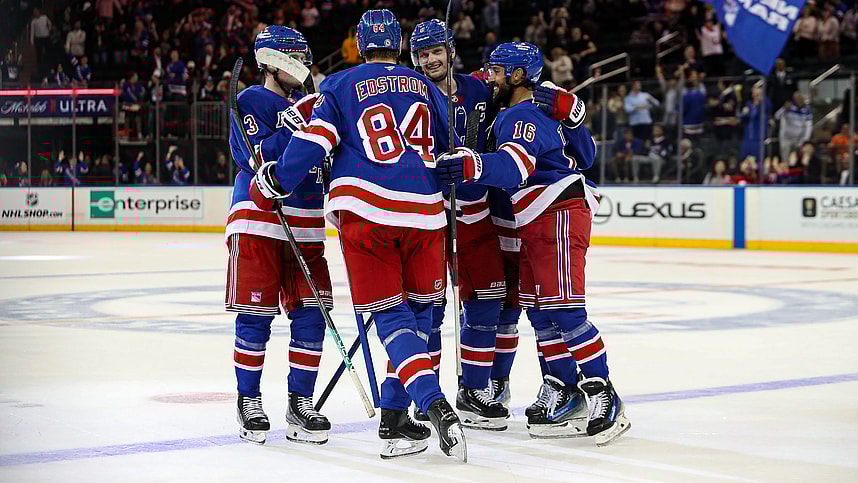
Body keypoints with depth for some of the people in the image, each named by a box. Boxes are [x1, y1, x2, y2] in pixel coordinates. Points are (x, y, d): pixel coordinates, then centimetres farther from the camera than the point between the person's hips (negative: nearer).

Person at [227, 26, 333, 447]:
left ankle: (300, 403, 7)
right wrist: (295, 123, -23)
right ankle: (249, 401, 8)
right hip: (257, 222, -6)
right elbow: (258, 159, -17)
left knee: (311, 313, 0)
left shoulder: (308, 104, 17)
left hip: (305, 228, 6)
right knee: (255, 315, -3)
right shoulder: (249, 103, -3)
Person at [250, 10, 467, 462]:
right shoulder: (425, 87, 17)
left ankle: (434, 404, -20)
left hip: (365, 212, -2)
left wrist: (272, 183, 10)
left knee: (390, 317, 1)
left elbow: (313, 142, -2)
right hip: (424, 213, 2)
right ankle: (394, 417, 8)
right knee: (418, 311, 13)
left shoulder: (341, 85, 7)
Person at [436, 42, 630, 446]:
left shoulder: (524, 116, -13)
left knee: (562, 305, -15)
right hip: (534, 222, 11)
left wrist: (474, 165, -49)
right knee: (538, 307, 10)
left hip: (560, 213, -11)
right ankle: (562, 388, 15)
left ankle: (603, 395, -15)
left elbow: (514, 165, -33)